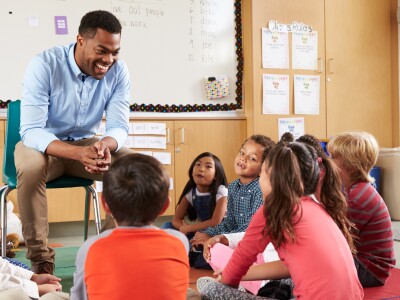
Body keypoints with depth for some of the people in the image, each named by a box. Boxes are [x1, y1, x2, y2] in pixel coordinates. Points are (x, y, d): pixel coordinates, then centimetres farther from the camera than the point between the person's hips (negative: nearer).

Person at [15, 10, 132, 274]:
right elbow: (30, 131, -29)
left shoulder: (118, 70, -14)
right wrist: (79, 153, -47)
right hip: (43, 143, -3)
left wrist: (105, 145, -40)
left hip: (87, 143, 3)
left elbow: (119, 126, -14)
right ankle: (41, 258, -21)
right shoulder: (44, 65, -24)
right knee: (30, 168, -36)